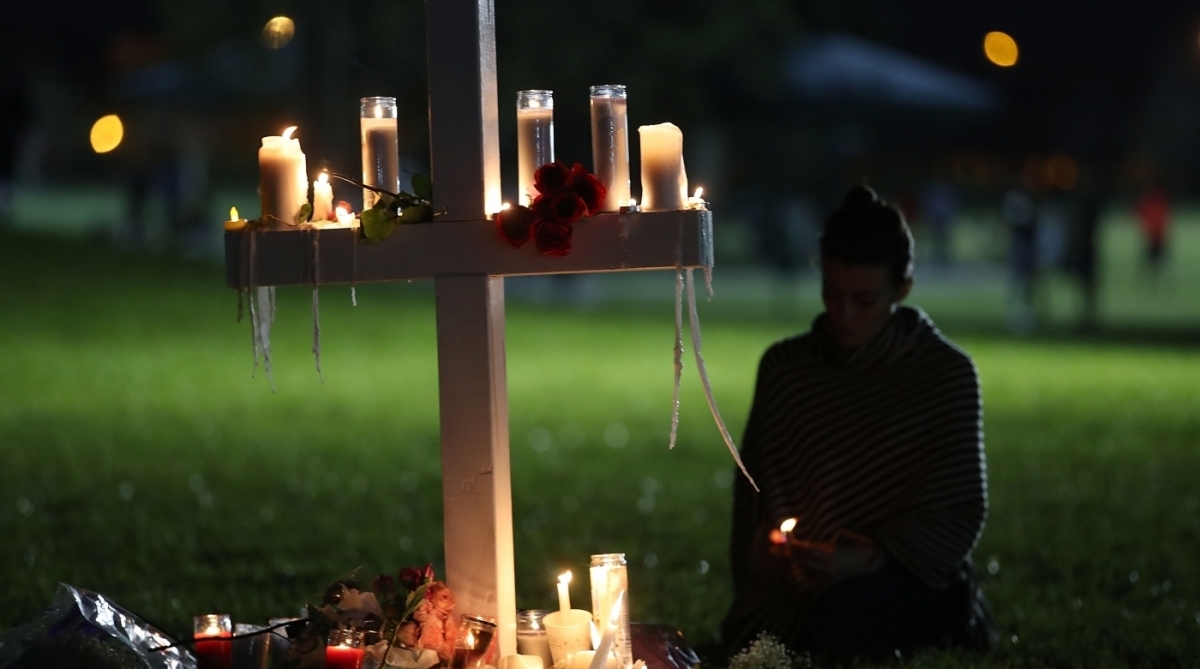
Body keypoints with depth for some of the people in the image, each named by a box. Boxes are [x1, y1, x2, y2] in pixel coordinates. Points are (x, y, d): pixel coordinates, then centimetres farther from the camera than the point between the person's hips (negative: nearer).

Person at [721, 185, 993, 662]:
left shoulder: (946, 372, -6)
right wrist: (765, 547, -14)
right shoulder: (784, 366, 4)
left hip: (907, 571, -3)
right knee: (743, 635, -25)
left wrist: (865, 559, -21)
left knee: (837, 626, -33)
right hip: (797, 582, 3)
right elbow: (754, 489, 9)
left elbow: (959, 514, -7)